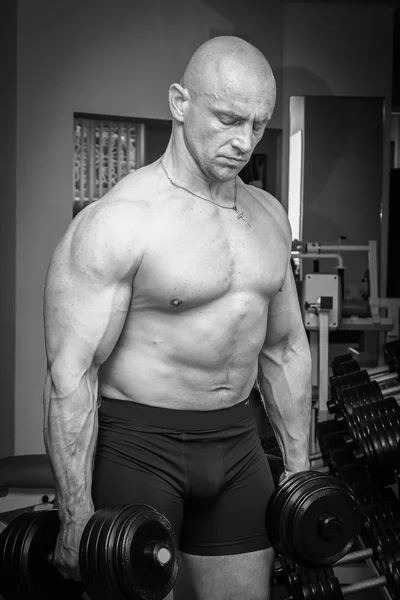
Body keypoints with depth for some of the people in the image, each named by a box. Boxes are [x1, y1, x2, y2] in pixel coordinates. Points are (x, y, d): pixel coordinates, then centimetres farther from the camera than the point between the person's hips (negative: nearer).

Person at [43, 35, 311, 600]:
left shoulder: (269, 216, 7)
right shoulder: (118, 222, -15)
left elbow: (286, 347, 14)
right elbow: (71, 372, -17)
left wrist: (299, 465, 14)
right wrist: (77, 515, -18)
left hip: (237, 442, 6)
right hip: (138, 444, -6)